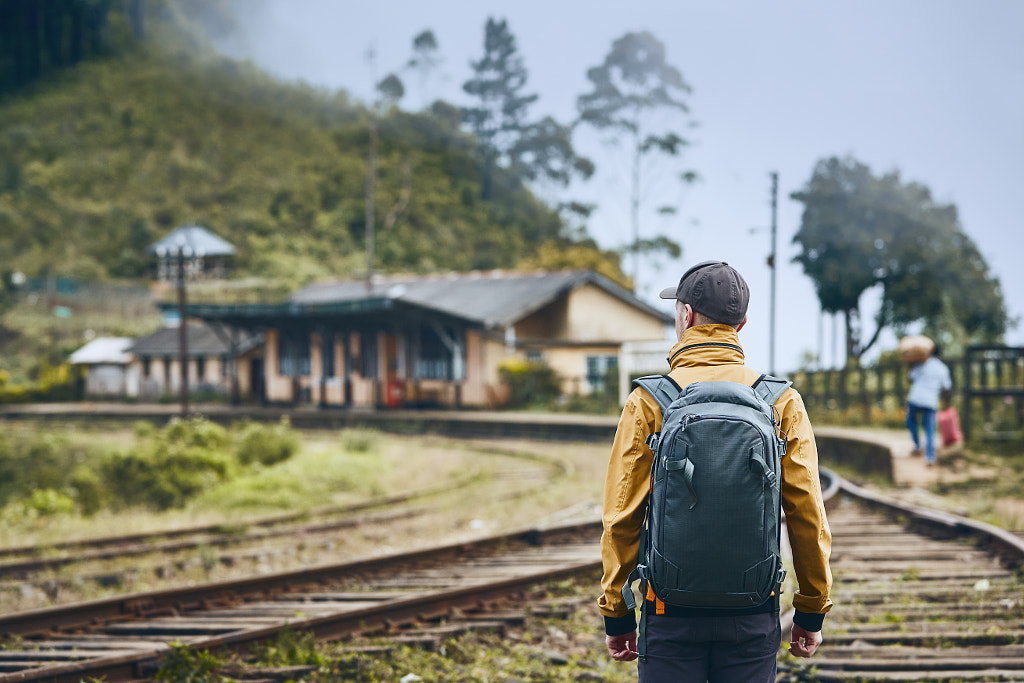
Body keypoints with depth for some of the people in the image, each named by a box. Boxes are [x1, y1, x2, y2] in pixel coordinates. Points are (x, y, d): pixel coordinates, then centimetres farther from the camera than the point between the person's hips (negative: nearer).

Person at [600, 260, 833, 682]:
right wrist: (812, 611, 10)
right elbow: (808, 515, 0)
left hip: (671, 612, -1)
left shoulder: (648, 403, -5)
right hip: (754, 615, 1)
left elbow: (622, 518, -4)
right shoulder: (782, 403, 0)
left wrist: (616, 614, 5)